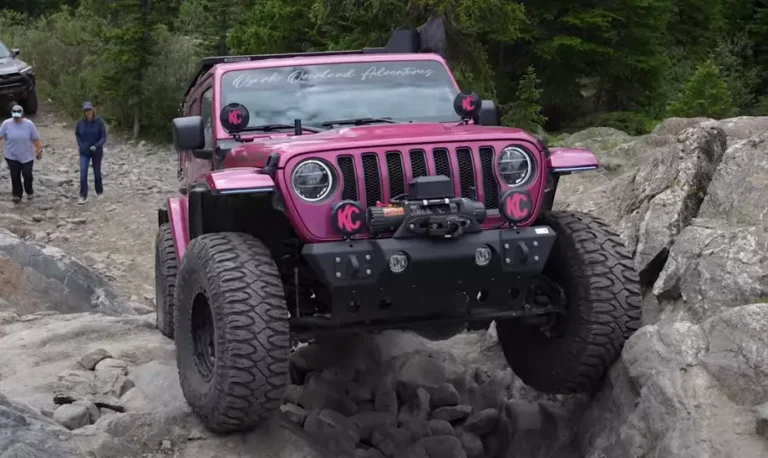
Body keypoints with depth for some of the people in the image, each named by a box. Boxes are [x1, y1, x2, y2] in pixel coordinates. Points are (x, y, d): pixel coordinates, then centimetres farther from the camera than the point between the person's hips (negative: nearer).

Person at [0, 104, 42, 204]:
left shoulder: (29, 124, -10)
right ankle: (17, 194, 21)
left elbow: (35, 139, -3)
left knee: (27, 175, 5)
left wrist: (39, 150, -2)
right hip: (12, 156, 1)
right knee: (15, 176, 7)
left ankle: (29, 192, 30)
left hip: (27, 156, -1)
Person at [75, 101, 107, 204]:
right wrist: (80, 145, 0)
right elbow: (77, 134, 13)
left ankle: (99, 192, 33)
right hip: (84, 153, 1)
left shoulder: (99, 122, -13)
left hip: (96, 152, -1)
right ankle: (83, 196, -9)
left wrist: (96, 146, -26)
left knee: (97, 173, 13)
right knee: (83, 174, -10)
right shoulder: (80, 123, -6)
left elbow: (104, 137, -12)